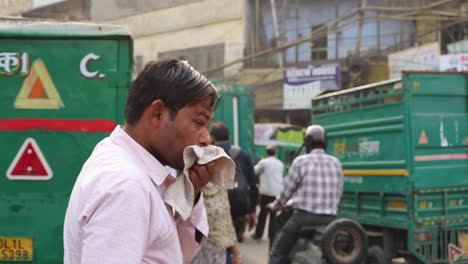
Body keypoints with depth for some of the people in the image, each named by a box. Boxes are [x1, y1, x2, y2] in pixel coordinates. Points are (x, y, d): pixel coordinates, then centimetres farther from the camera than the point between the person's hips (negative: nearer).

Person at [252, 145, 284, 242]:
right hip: (278, 192, 4)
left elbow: (255, 172, 4)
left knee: (263, 213, 3)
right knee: (273, 214, 10)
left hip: (266, 192, -4)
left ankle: (258, 234, 4)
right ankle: (271, 234, 10)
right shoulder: (280, 163, 10)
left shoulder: (264, 162, -5)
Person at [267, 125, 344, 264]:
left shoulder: (301, 161, -7)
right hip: (330, 219, 5)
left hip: (304, 217, -4)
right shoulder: (336, 163, 6)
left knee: (278, 252, 7)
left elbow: (287, 189, 0)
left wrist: (275, 206, 18)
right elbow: (339, 192, 11)